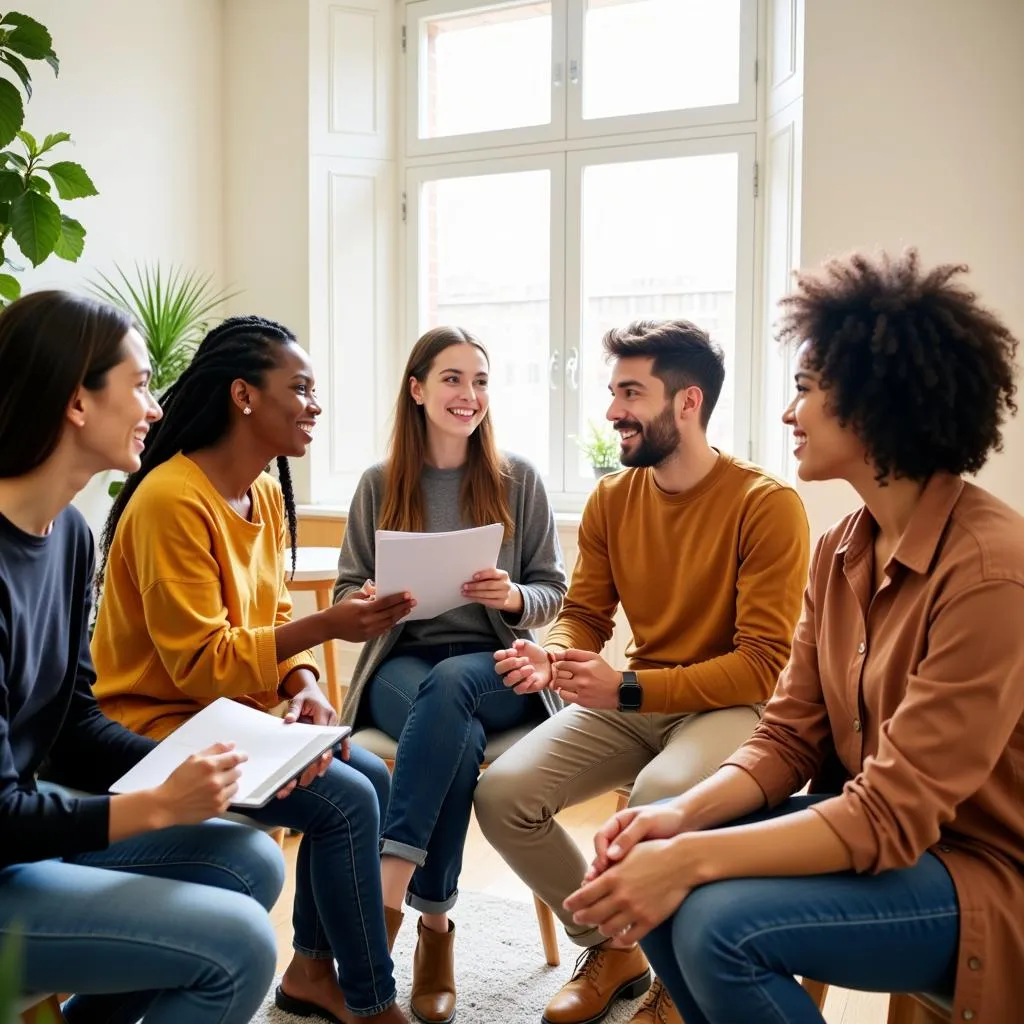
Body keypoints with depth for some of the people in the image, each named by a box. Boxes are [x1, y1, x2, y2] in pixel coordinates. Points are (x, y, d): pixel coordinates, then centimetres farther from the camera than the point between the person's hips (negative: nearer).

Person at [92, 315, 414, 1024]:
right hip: (161, 723, -9)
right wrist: (325, 627, -29)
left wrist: (303, 684, -9)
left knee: (372, 776, -4)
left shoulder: (267, 494, 5)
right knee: (346, 800, -18)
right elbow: (199, 664, -23)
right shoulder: (172, 500, -22)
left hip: (238, 710, 9)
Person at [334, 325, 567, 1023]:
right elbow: (346, 595, 8)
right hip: (401, 665, 0)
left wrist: (515, 598, -18)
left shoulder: (518, 480, 6)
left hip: (495, 667, 0)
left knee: (448, 687, -37)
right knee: (461, 737, -35)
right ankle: (435, 924, -24)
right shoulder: (380, 484, 7)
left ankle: (388, 884, -37)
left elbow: (553, 592, 6)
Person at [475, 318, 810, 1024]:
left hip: (733, 705, -6)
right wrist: (552, 657, -18)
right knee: (501, 796, -14)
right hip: (632, 704, 6)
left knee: (658, 802, -37)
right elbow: (583, 614, 7)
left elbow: (764, 666, -18)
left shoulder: (767, 504, -16)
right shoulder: (610, 499, 3)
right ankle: (610, 948, 12)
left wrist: (628, 689, -26)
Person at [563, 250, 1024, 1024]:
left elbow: (892, 814, -26)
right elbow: (790, 738, 2)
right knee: (640, 863, -6)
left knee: (720, 924, -26)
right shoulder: (843, 550, 3)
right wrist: (683, 815, -15)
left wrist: (691, 859, -29)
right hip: (880, 829, 8)